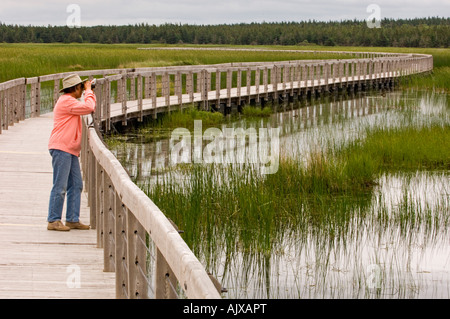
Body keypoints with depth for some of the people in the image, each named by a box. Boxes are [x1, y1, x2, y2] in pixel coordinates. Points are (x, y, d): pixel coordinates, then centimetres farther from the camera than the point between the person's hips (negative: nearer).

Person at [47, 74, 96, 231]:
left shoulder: (69, 101, 23)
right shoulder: (66, 101, -11)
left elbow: (91, 108, 31)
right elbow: (88, 108, -16)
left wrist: (90, 92, 19)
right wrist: (88, 90, -3)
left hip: (70, 150, 11)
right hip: (61, 148, -11)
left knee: (76, 185, 8)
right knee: (60, 186, -9)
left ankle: (72, 219, 11)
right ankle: (53, 221, -6)